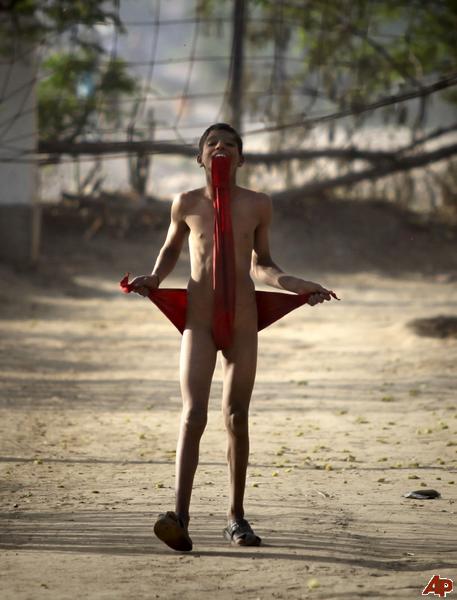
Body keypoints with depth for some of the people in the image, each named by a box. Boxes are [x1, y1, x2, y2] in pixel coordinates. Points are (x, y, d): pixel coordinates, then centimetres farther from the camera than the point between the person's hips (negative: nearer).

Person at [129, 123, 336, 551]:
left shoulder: (258, 205, 5)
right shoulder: (187, 204, 2)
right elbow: (171, 248, 20)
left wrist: (292, 285, 0)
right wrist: (155, 278, 2)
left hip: (242, 321, 1)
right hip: (198, 319, -1)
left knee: (236, 418, 5)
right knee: (193, 414, -15)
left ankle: (235, 517, 16)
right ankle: (180, 516, -23)